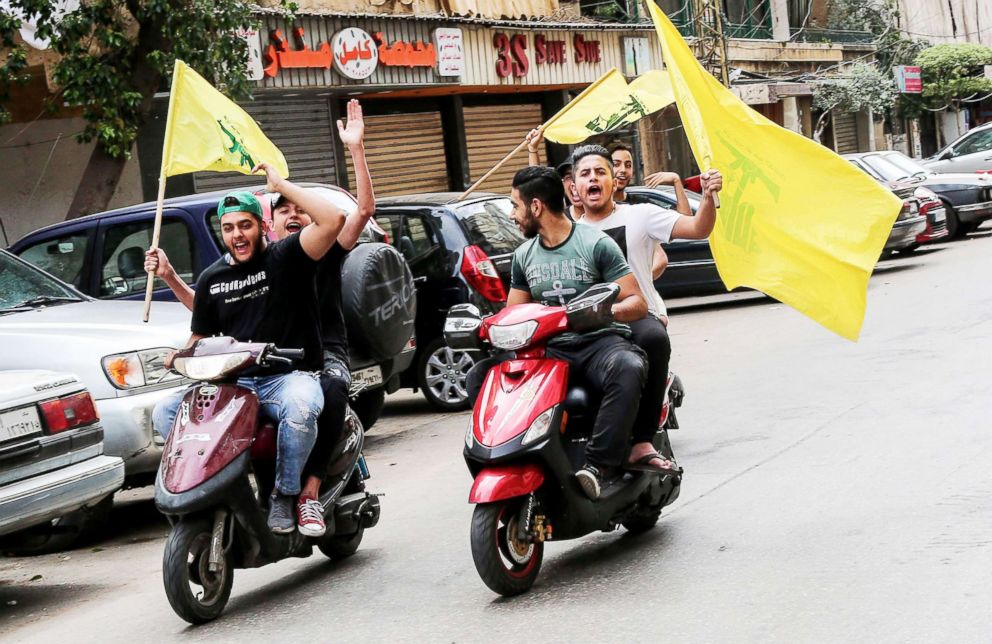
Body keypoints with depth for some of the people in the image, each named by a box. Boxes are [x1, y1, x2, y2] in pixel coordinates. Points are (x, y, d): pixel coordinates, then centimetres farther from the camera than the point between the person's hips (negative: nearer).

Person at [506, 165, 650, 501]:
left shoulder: (596, 244, -2)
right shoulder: (524, 255, 16)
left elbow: (637, 302, -4)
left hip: (600, 340, -5)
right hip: (550, 348, 5)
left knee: (628, 369, -40)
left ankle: (598, 464, -39)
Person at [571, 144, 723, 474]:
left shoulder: (639, 216, 9)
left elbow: (697, 228, -1)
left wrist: (708, 197, -22)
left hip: (638, 316, -2)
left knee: (654, 339, -38)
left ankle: (642, 442, -34)